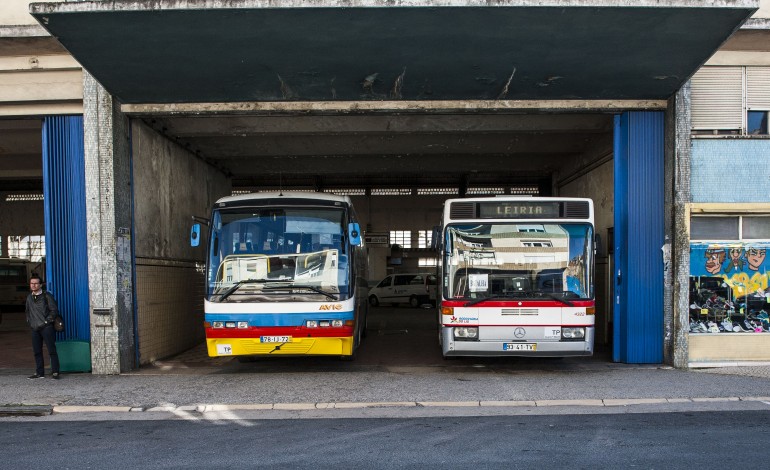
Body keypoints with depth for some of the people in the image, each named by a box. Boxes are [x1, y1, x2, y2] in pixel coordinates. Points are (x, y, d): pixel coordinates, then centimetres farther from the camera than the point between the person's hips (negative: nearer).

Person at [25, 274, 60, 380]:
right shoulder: (29, 297, 15)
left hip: (46, 327, -6)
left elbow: (54, 310, -5)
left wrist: (47, 321, -9)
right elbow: (27, 311, 27)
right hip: (35, 328, 6)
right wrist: (29, 322, 14)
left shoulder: (47, 296, -3)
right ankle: (39, 373, 16)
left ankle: (55, 372, -6)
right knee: (37, 351, 8)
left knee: (51, 350, -7)